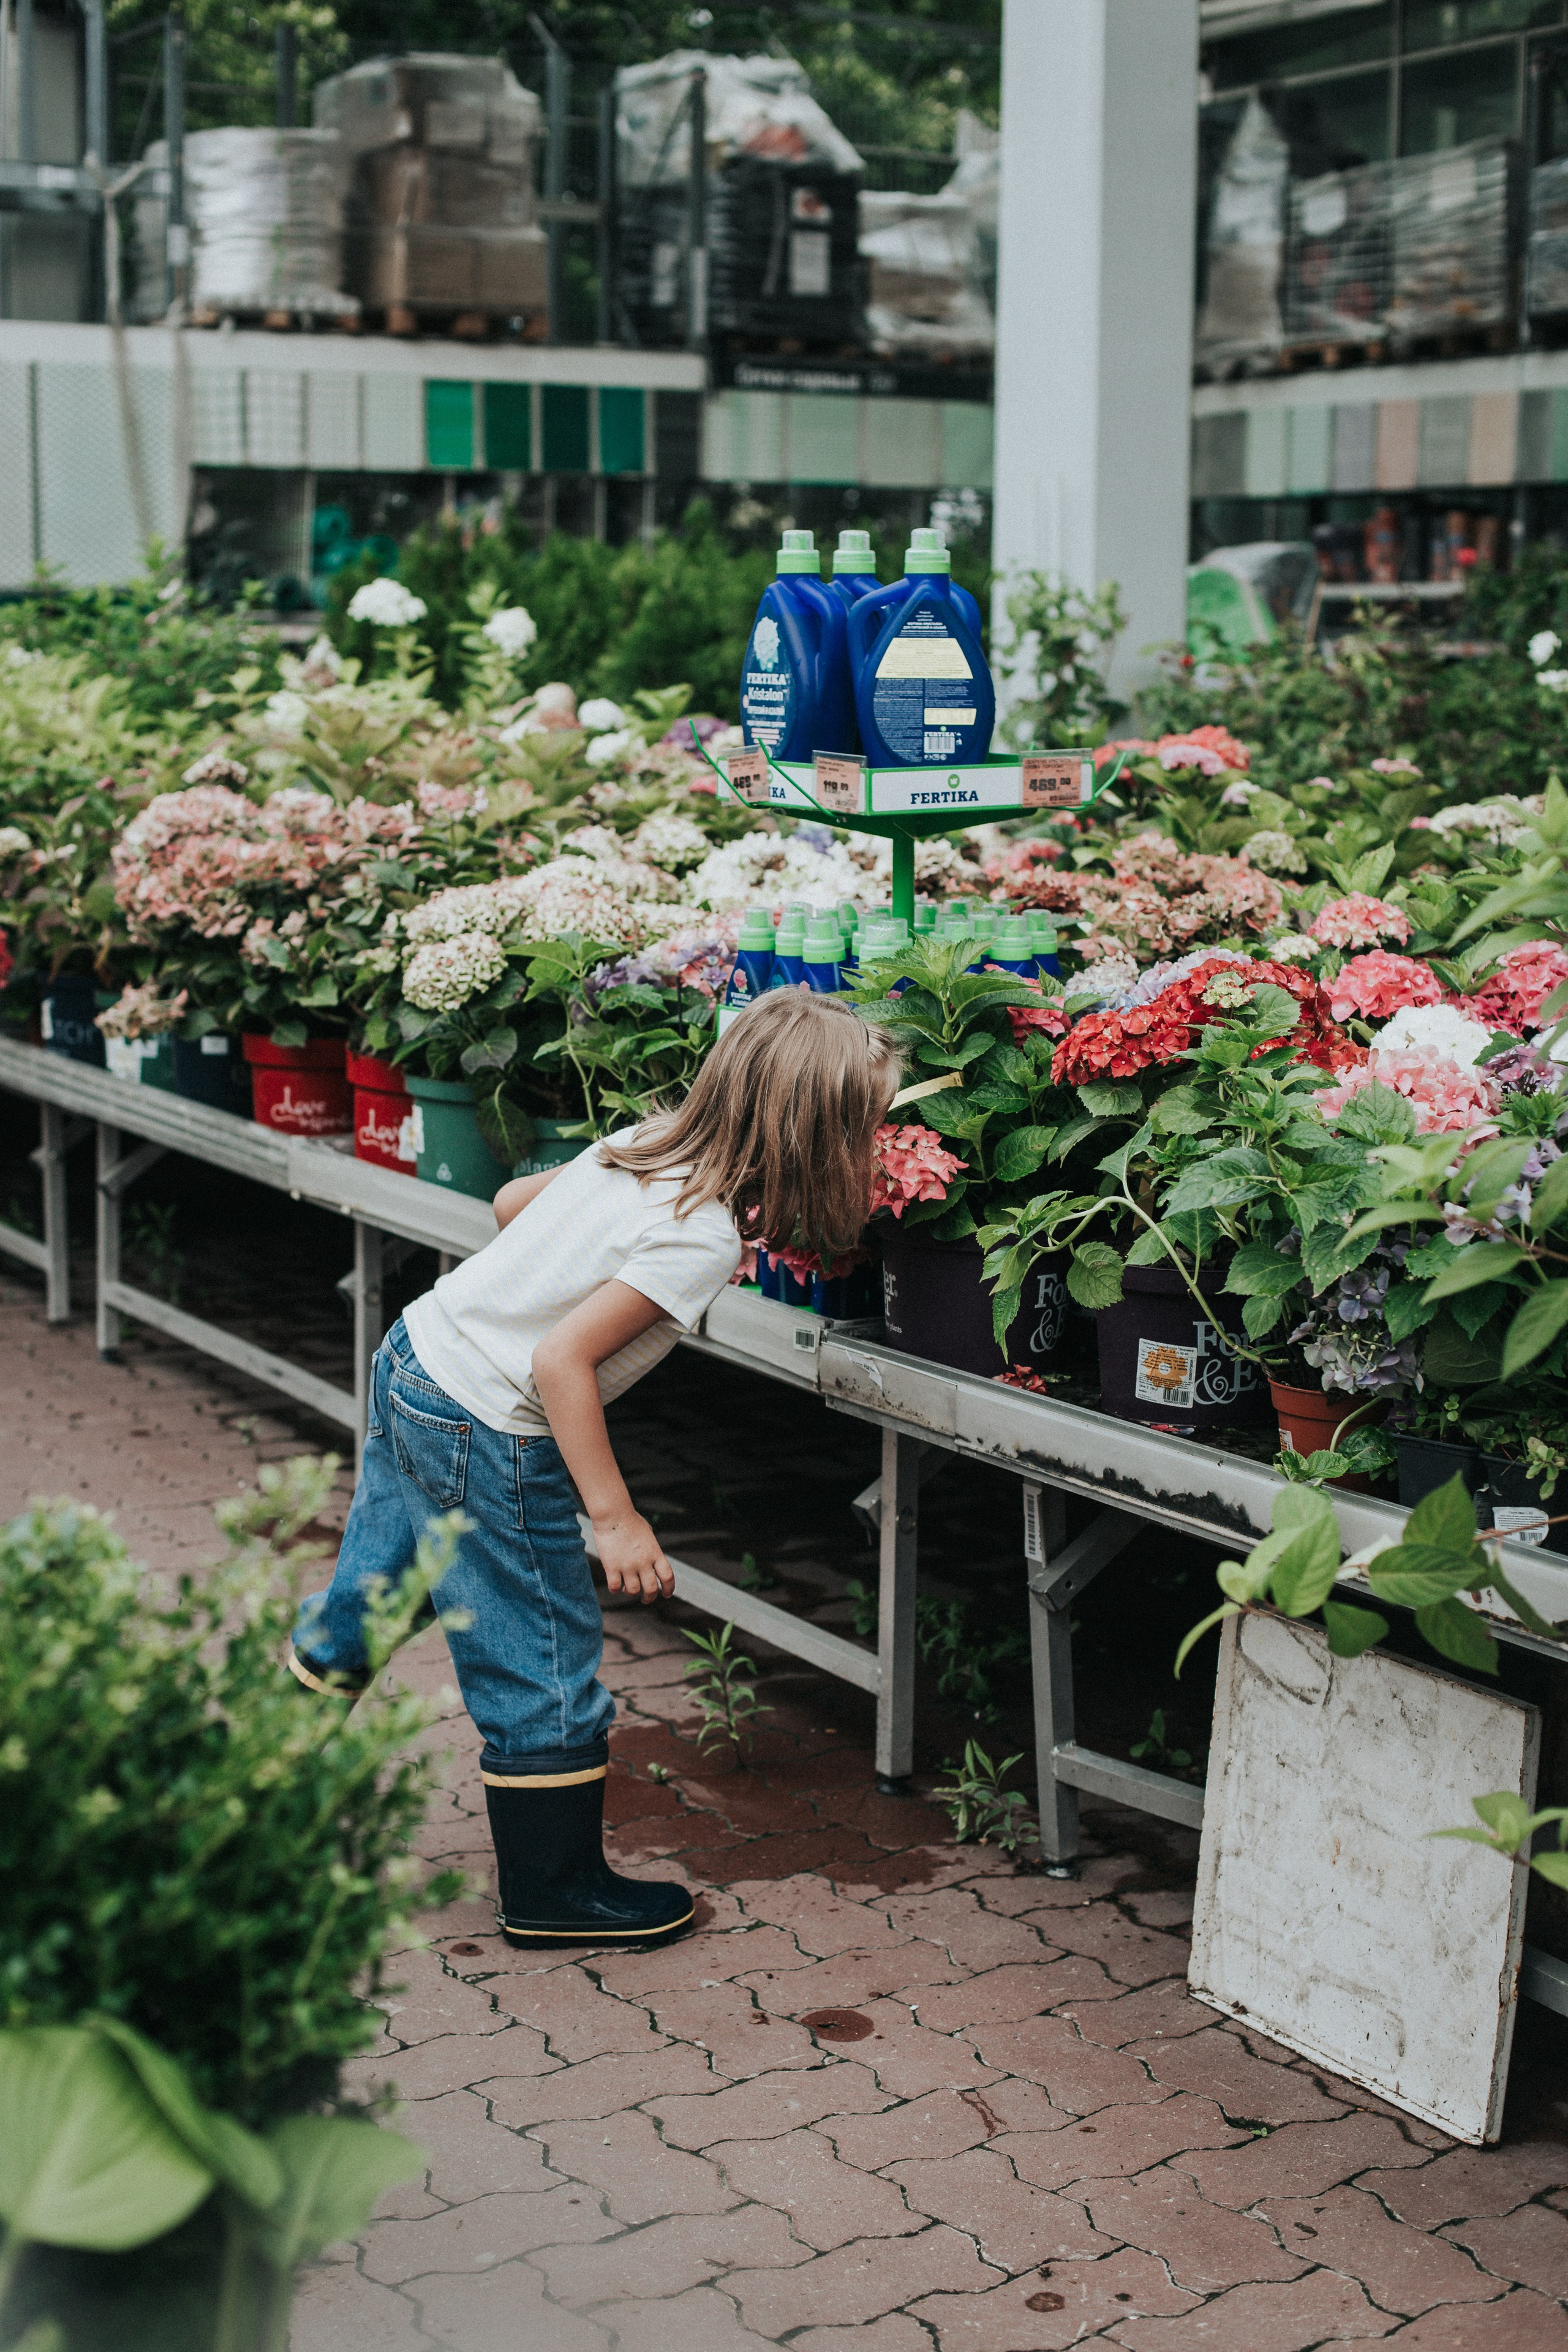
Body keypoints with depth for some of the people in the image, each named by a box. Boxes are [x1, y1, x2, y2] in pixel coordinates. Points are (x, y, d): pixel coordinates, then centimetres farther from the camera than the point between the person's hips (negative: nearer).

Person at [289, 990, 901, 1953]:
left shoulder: (648, 1145, -1)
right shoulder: (702, 1237, -25)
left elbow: (514, 1199, 13)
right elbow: (562, 1361, -27)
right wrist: (616, 1518, -22)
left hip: (414, 1361, 9)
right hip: (486, 1439, -9)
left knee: (364, 1601, 25)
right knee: (547, 1676, 6)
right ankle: (558, 1890, 19)